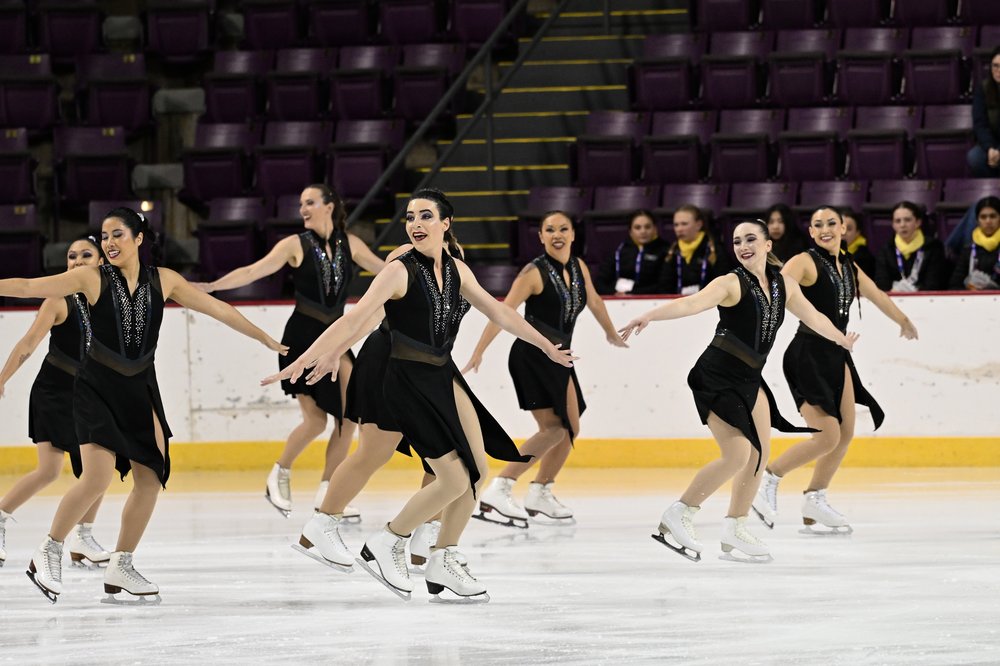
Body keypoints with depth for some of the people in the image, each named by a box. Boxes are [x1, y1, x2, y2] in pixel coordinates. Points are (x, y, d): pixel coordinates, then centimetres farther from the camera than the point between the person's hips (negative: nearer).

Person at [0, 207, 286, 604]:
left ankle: (121, 568, 17)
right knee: (97, 478, -18)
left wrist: (264, 339, 15)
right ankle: (48, 553, -1)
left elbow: (218, 309, 9)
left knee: (150, 479, 4)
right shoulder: (92, 278, -8)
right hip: (97, 388, -4)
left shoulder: (163, 281, 0)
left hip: (141, 389, 4)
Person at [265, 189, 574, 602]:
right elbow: (355, 319, -24)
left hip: (445, 378, 7)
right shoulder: (401, 272, -14)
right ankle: (385, 545, 6)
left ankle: (444, 563, 17)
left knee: (477, 472, 4)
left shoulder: (457, 271, 6)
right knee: (455, 479, -11)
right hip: (409, 382, -7)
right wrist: (306, 359, -36)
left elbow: (499, 313, 19)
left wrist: (548, 348, 28)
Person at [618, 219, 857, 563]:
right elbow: (693, 303, -27)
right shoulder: (732, 283, -12)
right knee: (738, 455, -17)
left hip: (749, 380, 8)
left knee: (759, 455, 9)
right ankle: (678, 517, -7)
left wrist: (841, 339, 41)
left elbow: (813, 317, 26)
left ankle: (735, 530, 22)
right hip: (717, 376, -8)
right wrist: (649, 315, -44)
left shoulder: (784, 285, 8)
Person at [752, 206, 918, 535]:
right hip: (808, 354, -8)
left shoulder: (849, 267, 13)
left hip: (836, 355, 8)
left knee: (846, 433, 7)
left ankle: (815, 502, 20)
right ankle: (768, 478, 2)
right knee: (828, 436, -15)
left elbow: (876, 295, 31)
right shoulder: (806, 262, -10)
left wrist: (903, 321, 47)